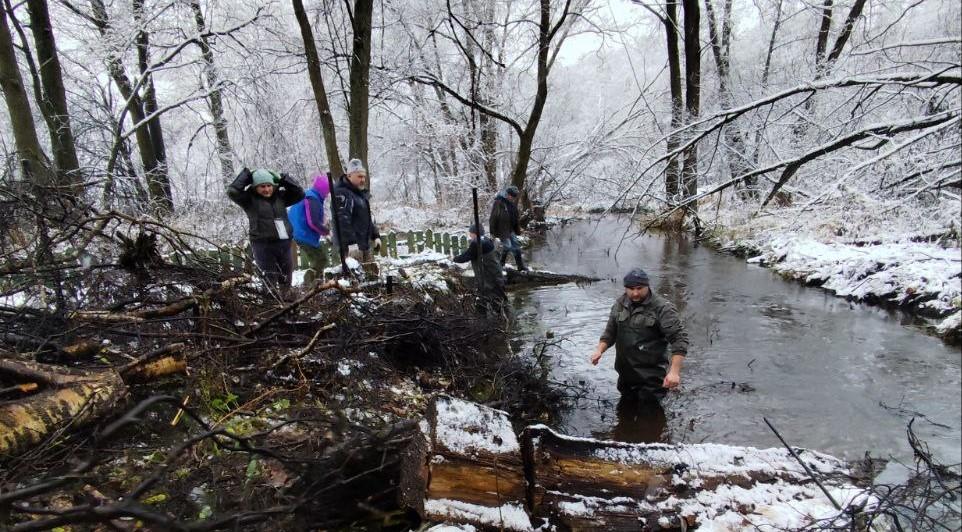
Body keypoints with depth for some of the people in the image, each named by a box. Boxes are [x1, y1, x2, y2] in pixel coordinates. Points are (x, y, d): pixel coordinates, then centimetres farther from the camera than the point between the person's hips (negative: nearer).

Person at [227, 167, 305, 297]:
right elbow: (232, 191, -14)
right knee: (270, 280, -6)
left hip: (284, 243, 5)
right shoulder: (250, 199, -1)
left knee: (286, 280, 14)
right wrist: (247, 175, -6)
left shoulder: (280, 197, 11)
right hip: (263, 245, -5)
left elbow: (299, 193, 10)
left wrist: (282, 179, 5)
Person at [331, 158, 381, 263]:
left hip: (365, 244, 10)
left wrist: (375, 236, 21)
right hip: (352, 246, -10)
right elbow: (342, 220, -23)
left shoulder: (361, 193, 20)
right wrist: (351, 242, -30)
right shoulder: (342, 193, -13)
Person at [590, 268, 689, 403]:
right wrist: (599, 350, -4)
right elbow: (610, 332, 13)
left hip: (651, 377, -5)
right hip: (625, 373, 6)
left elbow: (680, 339, -19)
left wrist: (674, 372, -26)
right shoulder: (620, 304, 4)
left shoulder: (662, 308, -15)